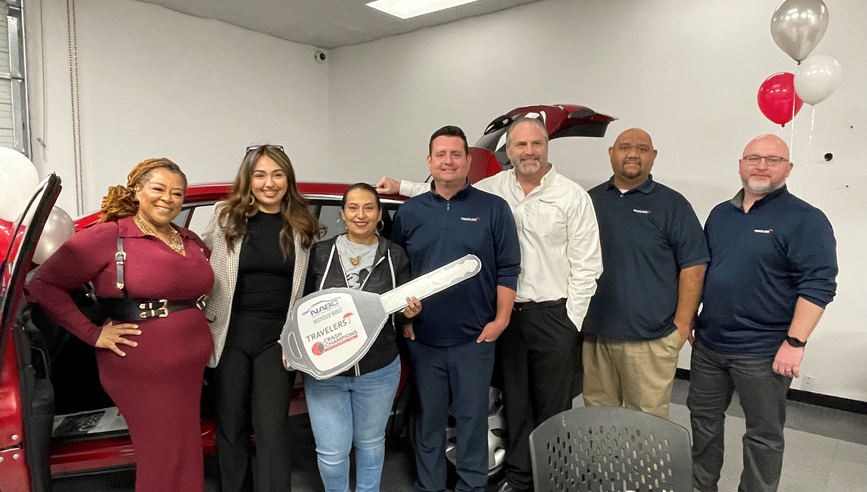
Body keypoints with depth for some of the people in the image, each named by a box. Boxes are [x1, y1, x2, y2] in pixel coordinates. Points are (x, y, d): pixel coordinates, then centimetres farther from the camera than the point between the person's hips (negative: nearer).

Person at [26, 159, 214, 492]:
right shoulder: (108, 236, -8)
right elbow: (44, 284, -8)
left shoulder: (191, 242, 10)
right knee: (164, 463, 3)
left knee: (186, 459, 16)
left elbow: (202, 285, 29)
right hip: (143, 371, -6)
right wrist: (93, 334, -12)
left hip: (193, 367, 6)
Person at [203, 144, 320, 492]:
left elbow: (306, 283, 8)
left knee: (272, 430, 0)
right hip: (230, 333, 1)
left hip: (278, 336, 0)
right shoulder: (227, 217, -1)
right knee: (230, 425, 14)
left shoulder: (302, 226, 1)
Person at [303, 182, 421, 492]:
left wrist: (410, 313, -17)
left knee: (370, 442, 18)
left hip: (379, 371, 1)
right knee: (331, 452, 3)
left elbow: (401, 315, 4)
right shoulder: (320, 253, -2)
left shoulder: (395, 256, -1)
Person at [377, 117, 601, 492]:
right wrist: (401, 188, 11)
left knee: (554, 406, 8)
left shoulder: (572, 196, -5)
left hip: (555, 315, -3)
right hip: (509, 313, 4)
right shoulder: (492, 189, 5)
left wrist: (571, 320, -8)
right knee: (515, 402, 15)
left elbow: (587, 264, -6)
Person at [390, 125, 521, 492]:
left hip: (474, 338, -2)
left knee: (472, 418, 10)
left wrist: (501, 319, -8)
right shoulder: (409, 211, 5)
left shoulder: (493, 208, -1)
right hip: (423, 338, 2)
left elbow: (508, 270, -2)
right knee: (429, 418, 14)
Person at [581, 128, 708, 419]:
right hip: (593, 333, 4)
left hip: (650, 339, -3)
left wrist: (682, 324, -7)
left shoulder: (672, 204, 0)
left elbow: (693, 266, -2)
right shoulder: (591, 200, 11)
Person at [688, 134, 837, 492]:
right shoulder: (720, 214, 9)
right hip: (708, 342, 6)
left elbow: (818, 285, -15)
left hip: (763, 352, -6)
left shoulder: (805, 220, -10)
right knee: (703, 416, 18)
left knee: (763, 434, 9)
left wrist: (794, 342, -19)